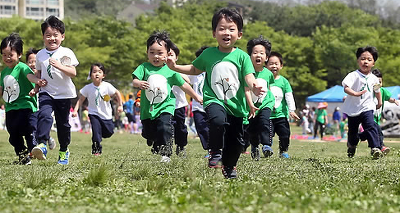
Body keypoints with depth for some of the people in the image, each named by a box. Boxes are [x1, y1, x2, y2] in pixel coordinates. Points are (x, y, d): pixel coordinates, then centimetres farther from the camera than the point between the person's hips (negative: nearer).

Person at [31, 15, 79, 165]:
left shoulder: (66, 53, -6)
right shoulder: (40, 55, 6)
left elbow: (73, 73, -15)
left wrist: (59, 65, -29)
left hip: (64, 94, -1)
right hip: (46, 92, 1)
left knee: (63, 123, 9)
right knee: (44, 115, -25)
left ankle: (64, 150, 27)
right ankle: (42, 144, -35)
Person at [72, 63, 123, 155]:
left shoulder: (107, 86, -13)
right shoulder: (88, 88, -12)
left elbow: (117, 93, 2)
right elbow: (81, 99, -4)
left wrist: (120, 105, 3)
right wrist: (75, 110, -14)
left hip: (106, 115, 2)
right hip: (94, 114, -2)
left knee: (109, 132, 8)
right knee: (96, 131, -18)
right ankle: (96, 149, -2)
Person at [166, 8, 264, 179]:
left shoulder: (242, 56, 0)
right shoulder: (208, 54, 4)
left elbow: (249, 77, -9)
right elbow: (195, 69, 21)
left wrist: (254, 87, -31)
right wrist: (175, 67, 10)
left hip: (236, 105, 1)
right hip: (214, 100, -1)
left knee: (236, 140, 7)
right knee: (218, 120, -34)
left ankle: (229, 167, 35)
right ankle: (215, 152, -11)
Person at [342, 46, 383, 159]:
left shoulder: (374, 79, 1)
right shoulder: (353, 75, -14)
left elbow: (377, 91, 21)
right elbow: (346, 88, -29)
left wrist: (379, 102, 29)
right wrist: (355, 93, -46)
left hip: (367, 108, 1)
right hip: (353, 109, -1)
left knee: (371, 127, -20)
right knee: (352, 130, 13)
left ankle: (376, 148, -22)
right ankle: (351, 146, 41)